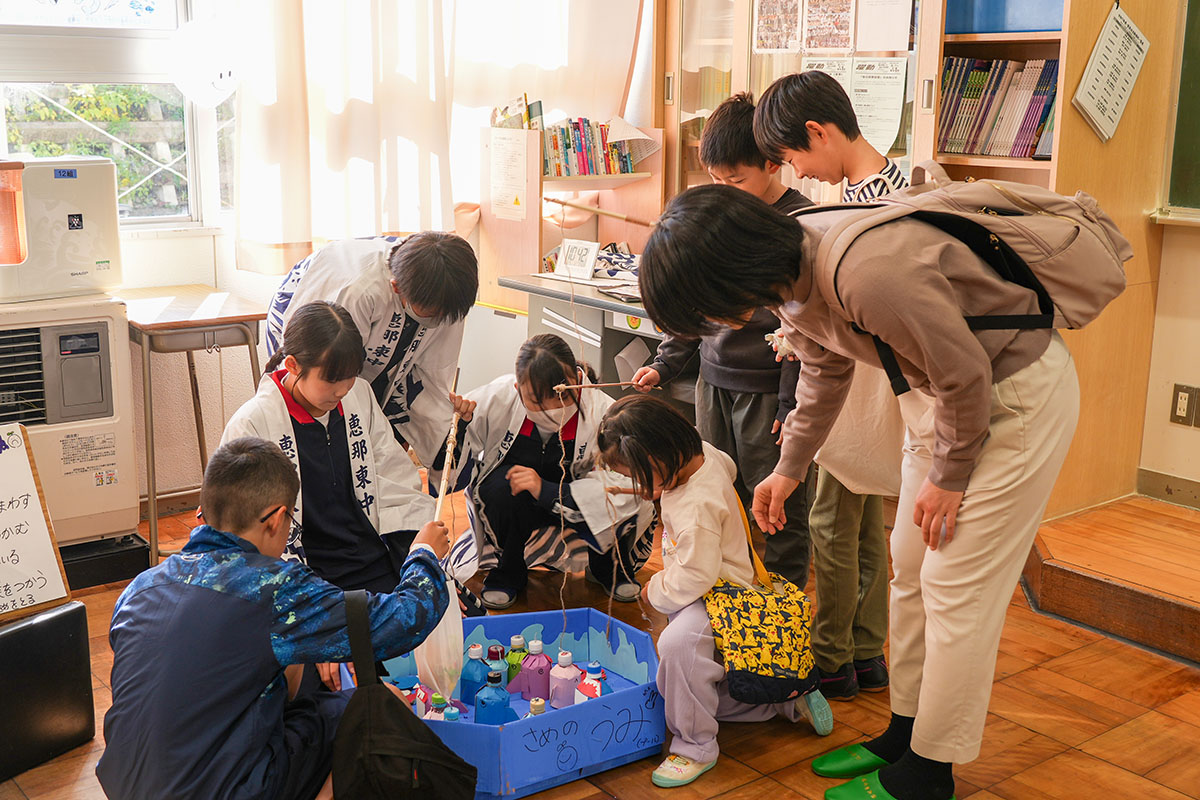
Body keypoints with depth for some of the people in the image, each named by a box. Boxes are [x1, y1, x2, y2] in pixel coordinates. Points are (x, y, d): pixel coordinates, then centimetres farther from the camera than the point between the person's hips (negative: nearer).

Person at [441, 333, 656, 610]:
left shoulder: (604, 413, -27)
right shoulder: (497, 398, -22)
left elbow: (624, 487, -35)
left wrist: (547, 491, -42)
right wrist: (456, 424, -36)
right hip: (511, 507, 0)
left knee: (625, 508, -30)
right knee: (503, 487, -34)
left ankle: (608, 568, 8)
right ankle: (507, 571, -2)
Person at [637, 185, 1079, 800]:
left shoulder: (873, 277, -38)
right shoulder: (790, 272, -7)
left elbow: (965, 374, -25)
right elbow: (825, 370, 12)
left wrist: (948, 476, -11)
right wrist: (789, 468, 19)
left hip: (1017, 390, -9)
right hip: (942, 391, 9)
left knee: (957, 587, -3)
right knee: (911, 570, 14)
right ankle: (905, 734, 29)